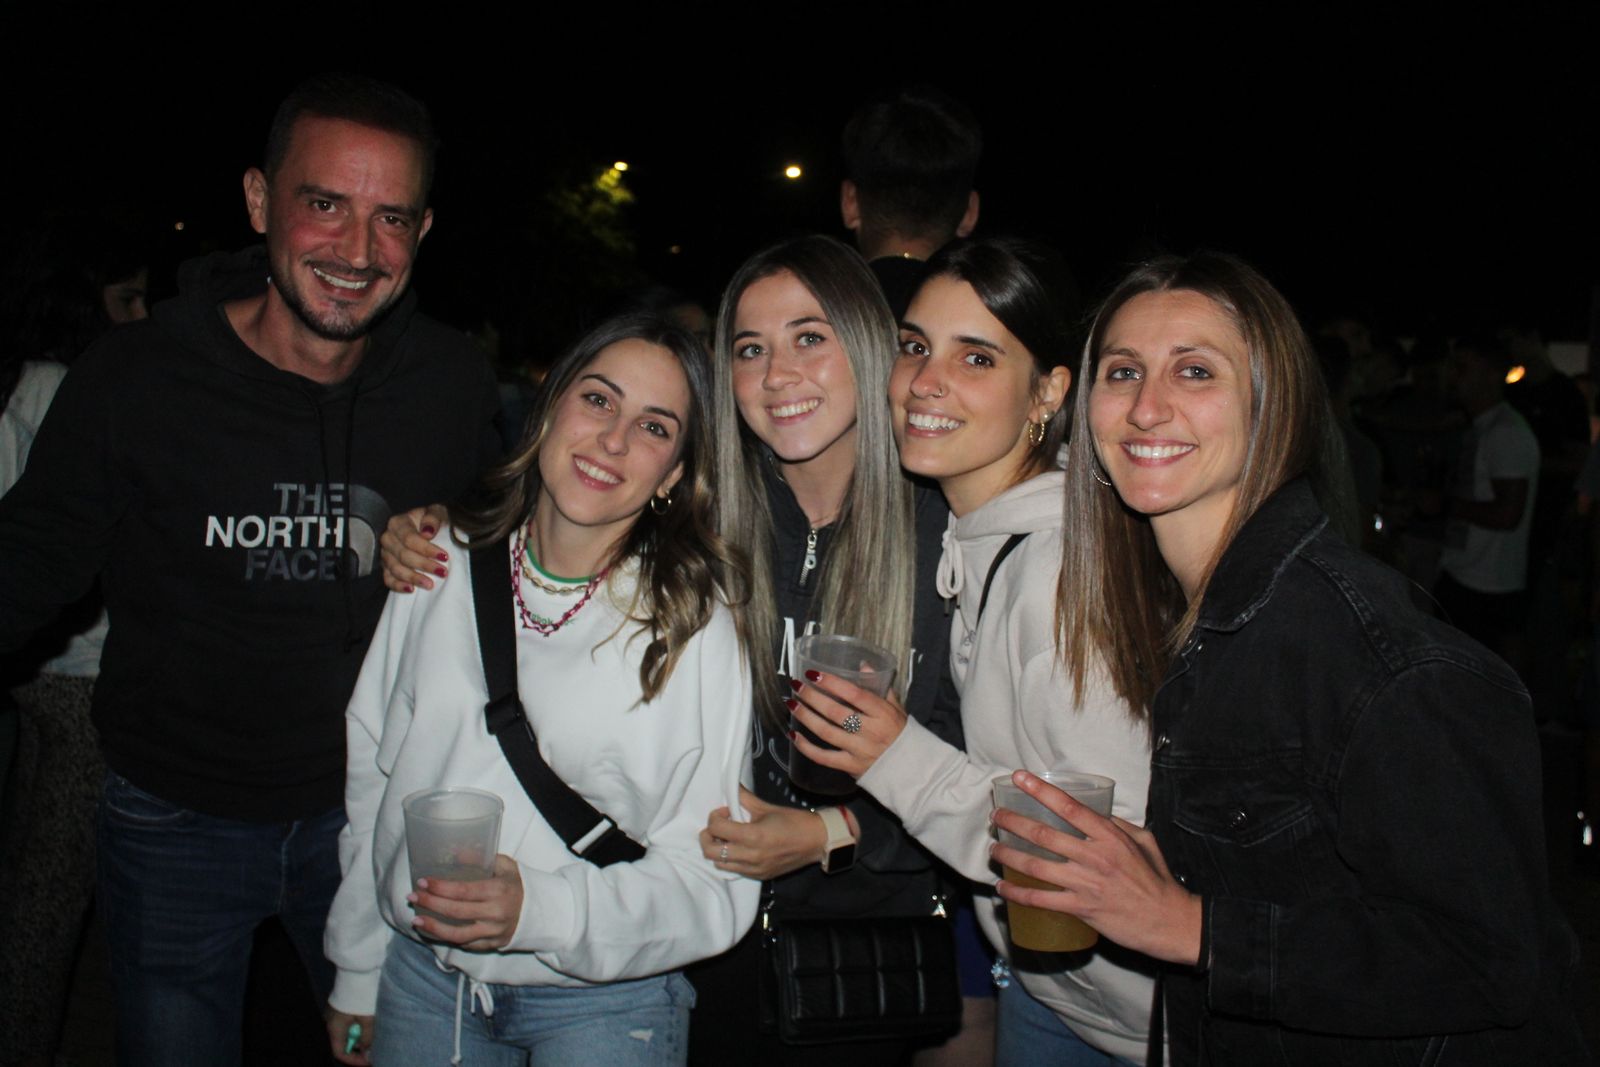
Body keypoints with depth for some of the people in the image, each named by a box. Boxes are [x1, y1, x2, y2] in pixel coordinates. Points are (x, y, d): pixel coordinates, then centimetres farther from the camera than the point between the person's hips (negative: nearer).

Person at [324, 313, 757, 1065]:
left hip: (605, 1004, -3)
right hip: (422, 978, 4)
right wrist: (357, 972, 11)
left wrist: (541, 910, -29)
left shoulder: (697, 623, -16)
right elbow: (372, 766, 7)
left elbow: (714, 886, -15)